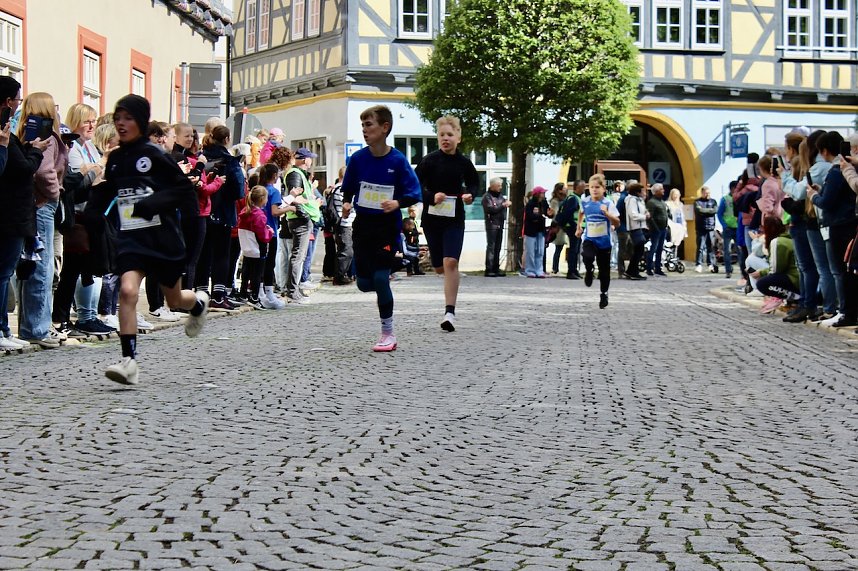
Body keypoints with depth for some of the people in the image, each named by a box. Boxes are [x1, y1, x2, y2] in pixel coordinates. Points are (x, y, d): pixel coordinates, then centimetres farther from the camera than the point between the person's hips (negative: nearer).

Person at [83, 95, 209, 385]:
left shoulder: (154, 155, -7)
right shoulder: (114, 159, 7)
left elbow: (184, 190, -9)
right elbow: (104, 194, 19)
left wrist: (153, 203, -21)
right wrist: (93, 215, 1)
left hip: (163, 236, -3)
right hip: (130, 238, 3)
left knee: (174, 298, 15)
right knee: (127, 290, -21)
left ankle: (199, 303, 53)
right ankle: (129, 360, -18)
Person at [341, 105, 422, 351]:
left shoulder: (398, 160, -10)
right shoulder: (358, 158, 0)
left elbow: (414, 193, -7)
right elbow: (348, 189, 13)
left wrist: (397, 203, -25)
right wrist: (346, 203, -7)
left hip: (388, 226, -4)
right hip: (362, 225, 4)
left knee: (380, 278, -10)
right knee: (364, 283, 3)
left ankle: (388, 334, 3)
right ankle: (384, 282, 41)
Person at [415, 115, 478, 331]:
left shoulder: (464, 162, -1)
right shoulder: (429, 161, -6)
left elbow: (473, 182, 16)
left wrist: (470, 194, -5)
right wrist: (431, 197, -22)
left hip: (455, 218, -1)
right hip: (432, 218, 1)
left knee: (450, 262, -16)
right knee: (439, 267, 11)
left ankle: (450, 312, -14)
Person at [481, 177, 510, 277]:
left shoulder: (500, 196, 17)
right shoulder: (487, 197, -6)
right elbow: (491, 209, -17)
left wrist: (507, 203, -5)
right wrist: (503, 205, -15)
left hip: (500, 224, 7)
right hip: (491, 224, -7)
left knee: (498, 247, 9)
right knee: (491, 247, -9)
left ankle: (496, 269, 14)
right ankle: (489, 270, -9)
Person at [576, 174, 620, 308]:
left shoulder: (608, 204, -10)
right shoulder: (585, 203, 0)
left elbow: (617, 223, -14)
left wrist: (607, 213, -28)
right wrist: (579, 227, 22)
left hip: (604, 241, -1)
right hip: (589, 238, 1)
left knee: (604, 270, 8)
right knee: (587, 256, -31)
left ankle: (603, 294, 27)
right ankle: (589, 271, 3)